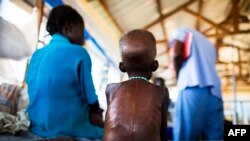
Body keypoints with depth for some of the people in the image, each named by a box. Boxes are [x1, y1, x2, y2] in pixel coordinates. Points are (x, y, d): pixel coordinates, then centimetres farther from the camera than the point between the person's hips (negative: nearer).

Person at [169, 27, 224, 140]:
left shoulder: (183, 31, 19)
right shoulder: (209, 44, 38)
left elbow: (176, 54, 0)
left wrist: (179, 77, 12)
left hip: (194, 87, -6)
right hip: (215, 92, 7)